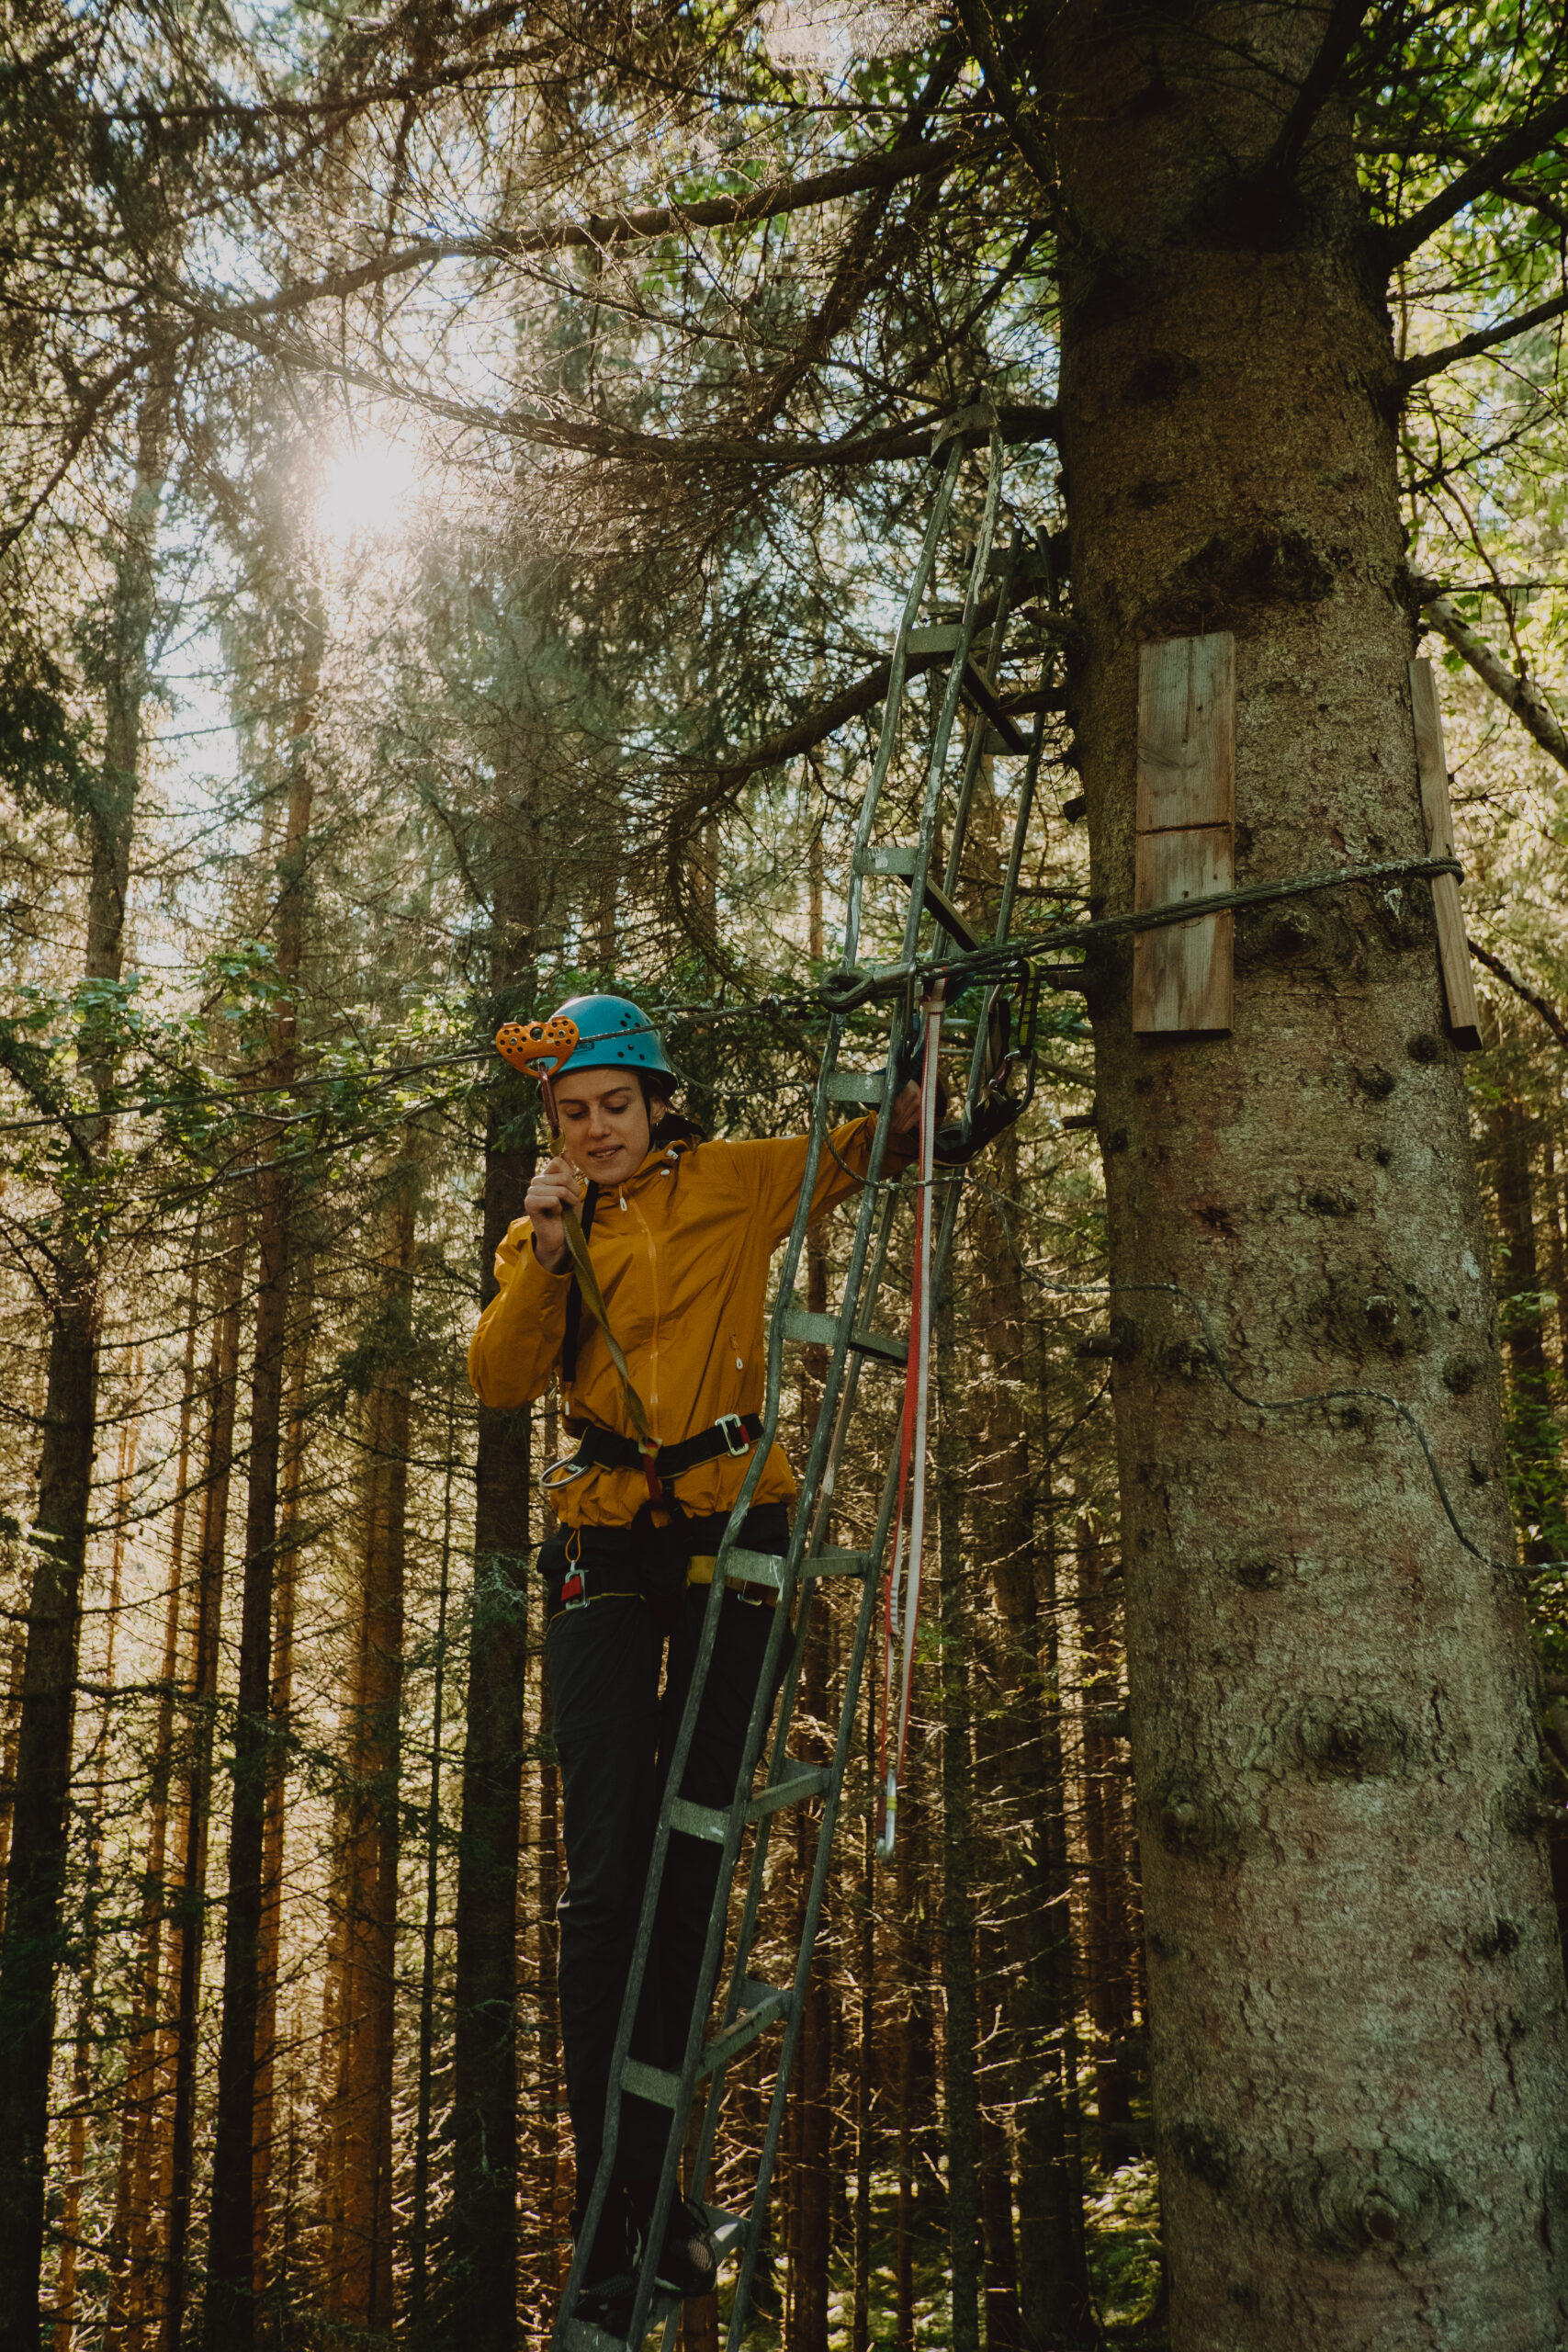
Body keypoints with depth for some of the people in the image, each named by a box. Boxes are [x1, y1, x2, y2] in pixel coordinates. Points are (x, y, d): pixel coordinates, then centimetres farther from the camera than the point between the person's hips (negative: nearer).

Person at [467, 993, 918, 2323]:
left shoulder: (736, 1183, 4)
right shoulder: (544, 1231, 8)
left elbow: (878, 1145, 14)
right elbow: (502, 1382, -6)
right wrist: (546, 1250, -18)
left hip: (736, 1527, 0)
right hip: (608, 1541, 0)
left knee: (697, 1855, 9)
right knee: (608, 1870, -5)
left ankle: (655, 2177, 26)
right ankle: (617, 2200, 7)